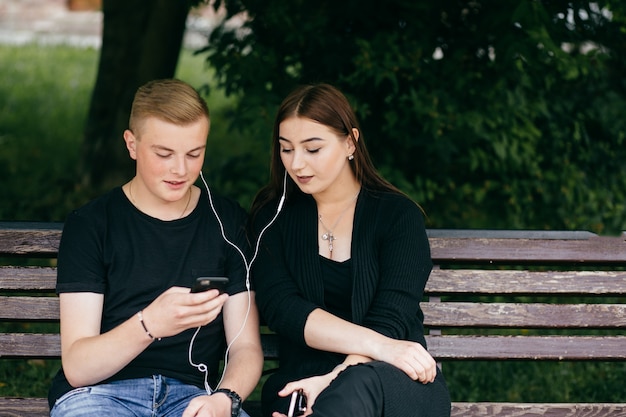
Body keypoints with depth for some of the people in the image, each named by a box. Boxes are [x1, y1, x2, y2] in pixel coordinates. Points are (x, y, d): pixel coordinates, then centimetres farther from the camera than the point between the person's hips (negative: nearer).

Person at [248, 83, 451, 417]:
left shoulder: (398, 215, 4)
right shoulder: (273, 215, 11)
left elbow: (390, 320, -8)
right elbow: (280, 308, -6)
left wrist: (337, 380, -28)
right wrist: (375, 345, -21)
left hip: (398, 383, 0)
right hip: (302, 379, 0)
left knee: (362, 382, -39)